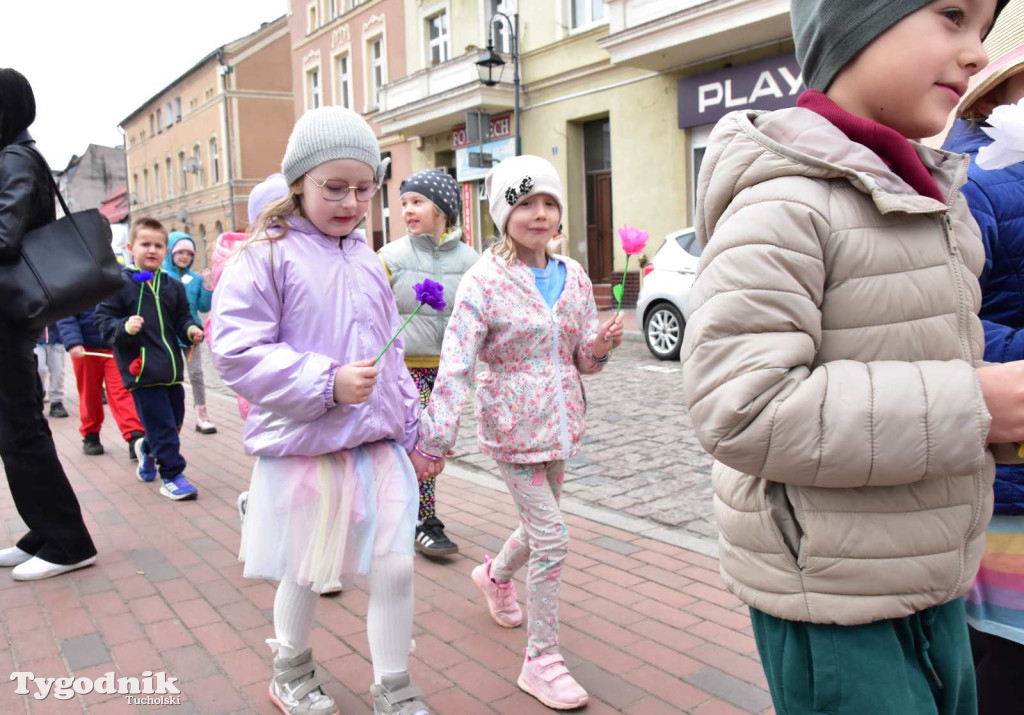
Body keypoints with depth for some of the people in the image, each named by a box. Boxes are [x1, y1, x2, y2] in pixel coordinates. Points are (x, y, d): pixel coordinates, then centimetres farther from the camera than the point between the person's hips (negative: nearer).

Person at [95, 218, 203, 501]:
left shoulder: (173, 286, 10)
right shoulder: (120, 283, -5)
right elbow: (104, 319, -5)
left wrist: (191, 330, -4)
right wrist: (124, 327, -24)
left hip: (171, 367, 6)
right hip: (141, 368, -6)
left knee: (174, 421, 18)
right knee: (162, 425, -6)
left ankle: (148, 452, 45)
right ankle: (172, 475, 7)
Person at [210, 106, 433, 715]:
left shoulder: (367, 261, 10)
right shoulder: (267, 255, -7)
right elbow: (236, 351, -14)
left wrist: (411, 434, 16)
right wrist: (327, 382, -22)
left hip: (379, 445, 4)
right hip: (302, 446, -4)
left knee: (395, 566, 2)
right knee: (304, 574, 12)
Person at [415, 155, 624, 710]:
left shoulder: (574, 278, 4)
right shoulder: (484, 281, -12)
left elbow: (583, 360, 10)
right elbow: (455, 364, -17)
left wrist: (601, 343, -12)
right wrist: (434, 437, -22)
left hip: (559, 419, 6)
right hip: (512, 422, -6)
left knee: (541, 527, 21)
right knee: (552, 538, -6)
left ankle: (495, 575, 54)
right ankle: (541, 660, 13)